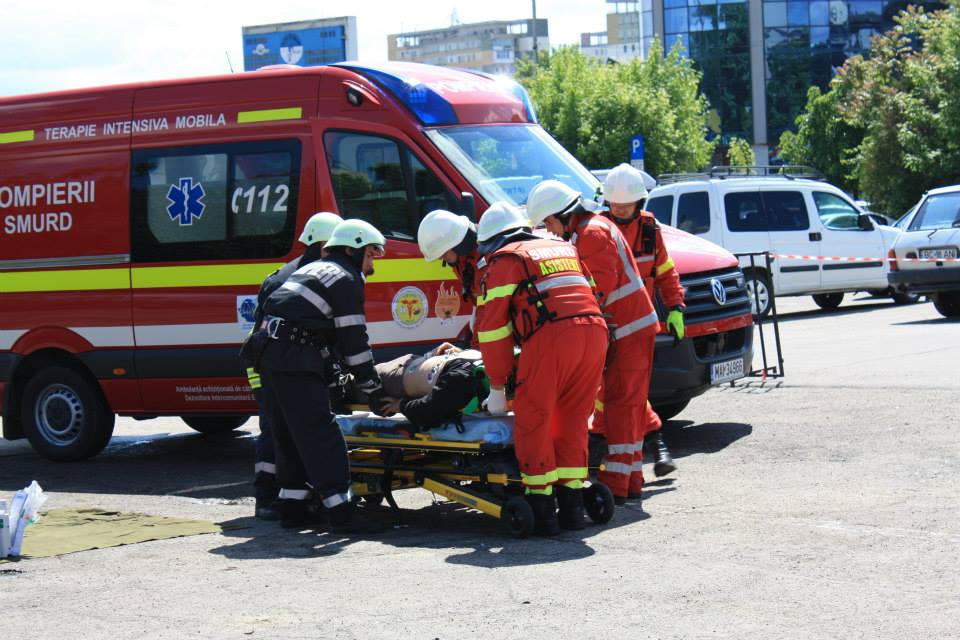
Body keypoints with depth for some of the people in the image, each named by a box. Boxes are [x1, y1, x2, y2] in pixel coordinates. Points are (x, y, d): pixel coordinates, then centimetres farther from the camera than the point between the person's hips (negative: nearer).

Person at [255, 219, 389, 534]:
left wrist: (334, 374, 26)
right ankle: (341, 512, -13)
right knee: (319, 434, -11)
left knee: (289, 434, 15)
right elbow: (353, 340, -6)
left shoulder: (314, 269, 27)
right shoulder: (346, 278, -2)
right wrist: (373, 389, -1)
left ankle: (291, 507, 19)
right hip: (295, 359, -9)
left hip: (270, 354, 10)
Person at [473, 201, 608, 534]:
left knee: (533, 421, 2)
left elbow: (492, 326, 9)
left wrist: (497, 387, 15)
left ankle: (541, 512, -1)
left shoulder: (502, 261, 13)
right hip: (595, 331, 6)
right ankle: (572, 507, 16)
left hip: (550, 336, -6)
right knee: (573, 420, 15)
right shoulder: (565, 249, 32)